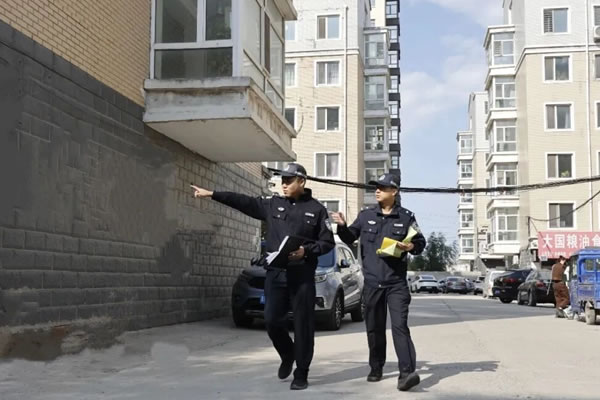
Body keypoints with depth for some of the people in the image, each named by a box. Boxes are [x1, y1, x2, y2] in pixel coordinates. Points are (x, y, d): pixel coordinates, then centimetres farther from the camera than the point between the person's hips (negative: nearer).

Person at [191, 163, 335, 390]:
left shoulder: (316, 209, 2)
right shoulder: (272, 204, 9)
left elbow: (328, 242, 2)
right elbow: (243, 202, 2)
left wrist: (306, 251, -15)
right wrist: (212, 194, -6)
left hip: (303, 276, -3)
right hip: (275, 273, 3)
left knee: (302, 324, 1)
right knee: (272, 321, 1)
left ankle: (301, 374, 12)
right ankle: (287, 356, 29)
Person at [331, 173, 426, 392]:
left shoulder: (406, 217, 1)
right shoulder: (366, 215, 6)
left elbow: (420, 242, 7)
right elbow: (350, 238, 14)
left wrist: (411, 247, -15)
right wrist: (342, 226, -6)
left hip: (396, 283, -3)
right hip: (372, 283, 3)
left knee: (400, 326, -14)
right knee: (374, 328, 11)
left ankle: (407, 372, -19)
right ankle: (376, 369, 26)